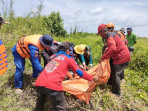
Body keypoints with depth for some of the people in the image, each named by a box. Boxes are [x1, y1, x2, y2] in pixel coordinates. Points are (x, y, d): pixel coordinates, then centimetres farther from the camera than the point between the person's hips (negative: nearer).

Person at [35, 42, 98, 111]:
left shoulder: (53, 56, 26)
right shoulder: (69, 58, 11)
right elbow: (79, 72, 12)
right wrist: (92, 78, 25)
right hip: (52, 86, -6)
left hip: (38, 83, 6)